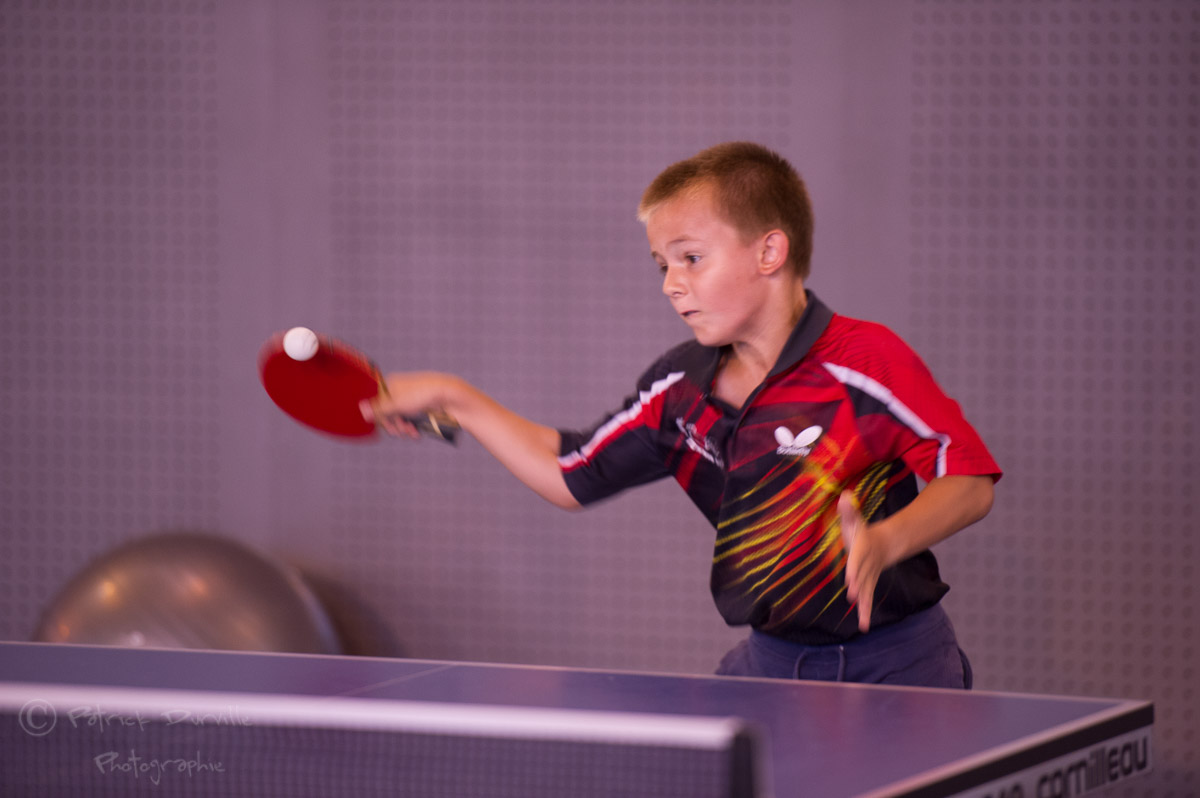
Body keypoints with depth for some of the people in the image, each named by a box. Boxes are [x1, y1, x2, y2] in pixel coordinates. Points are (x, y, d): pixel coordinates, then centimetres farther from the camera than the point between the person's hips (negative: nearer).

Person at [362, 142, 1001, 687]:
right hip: (769, 663, 5)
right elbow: (570, 475, 16)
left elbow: (970, 481, -17)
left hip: (894, 661, -5)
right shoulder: (680, 387, 4)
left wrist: (884, 543, -34)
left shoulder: (866, 360, -16)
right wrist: (455, 399, 14)